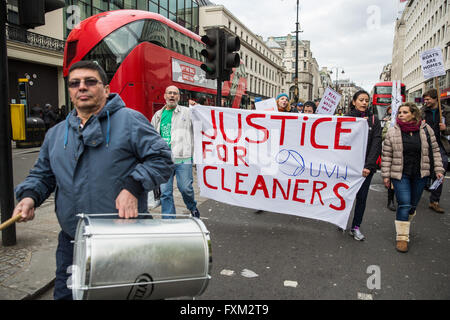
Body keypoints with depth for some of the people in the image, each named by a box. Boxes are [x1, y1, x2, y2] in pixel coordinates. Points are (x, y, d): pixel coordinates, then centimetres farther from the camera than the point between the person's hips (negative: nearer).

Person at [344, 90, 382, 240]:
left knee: (362, 197, 4)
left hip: (366, 166, 1)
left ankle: (356, 227, 17)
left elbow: (376, 144, -4)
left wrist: (369, 165, -12)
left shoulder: (373, 120, 4)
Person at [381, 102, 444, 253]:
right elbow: (386, 155, -2)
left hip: (420, 175, 3)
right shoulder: (392, 132, -4)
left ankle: (406, 224, 39)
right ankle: (402, 237, 0)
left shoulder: (426, 129, 1)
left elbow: (434, 150, 8)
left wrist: (438, 169, 3)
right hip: (400, 174, -2)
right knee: (404, 204, -10)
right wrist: (386, 175, -4)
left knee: (413, 205, 11)